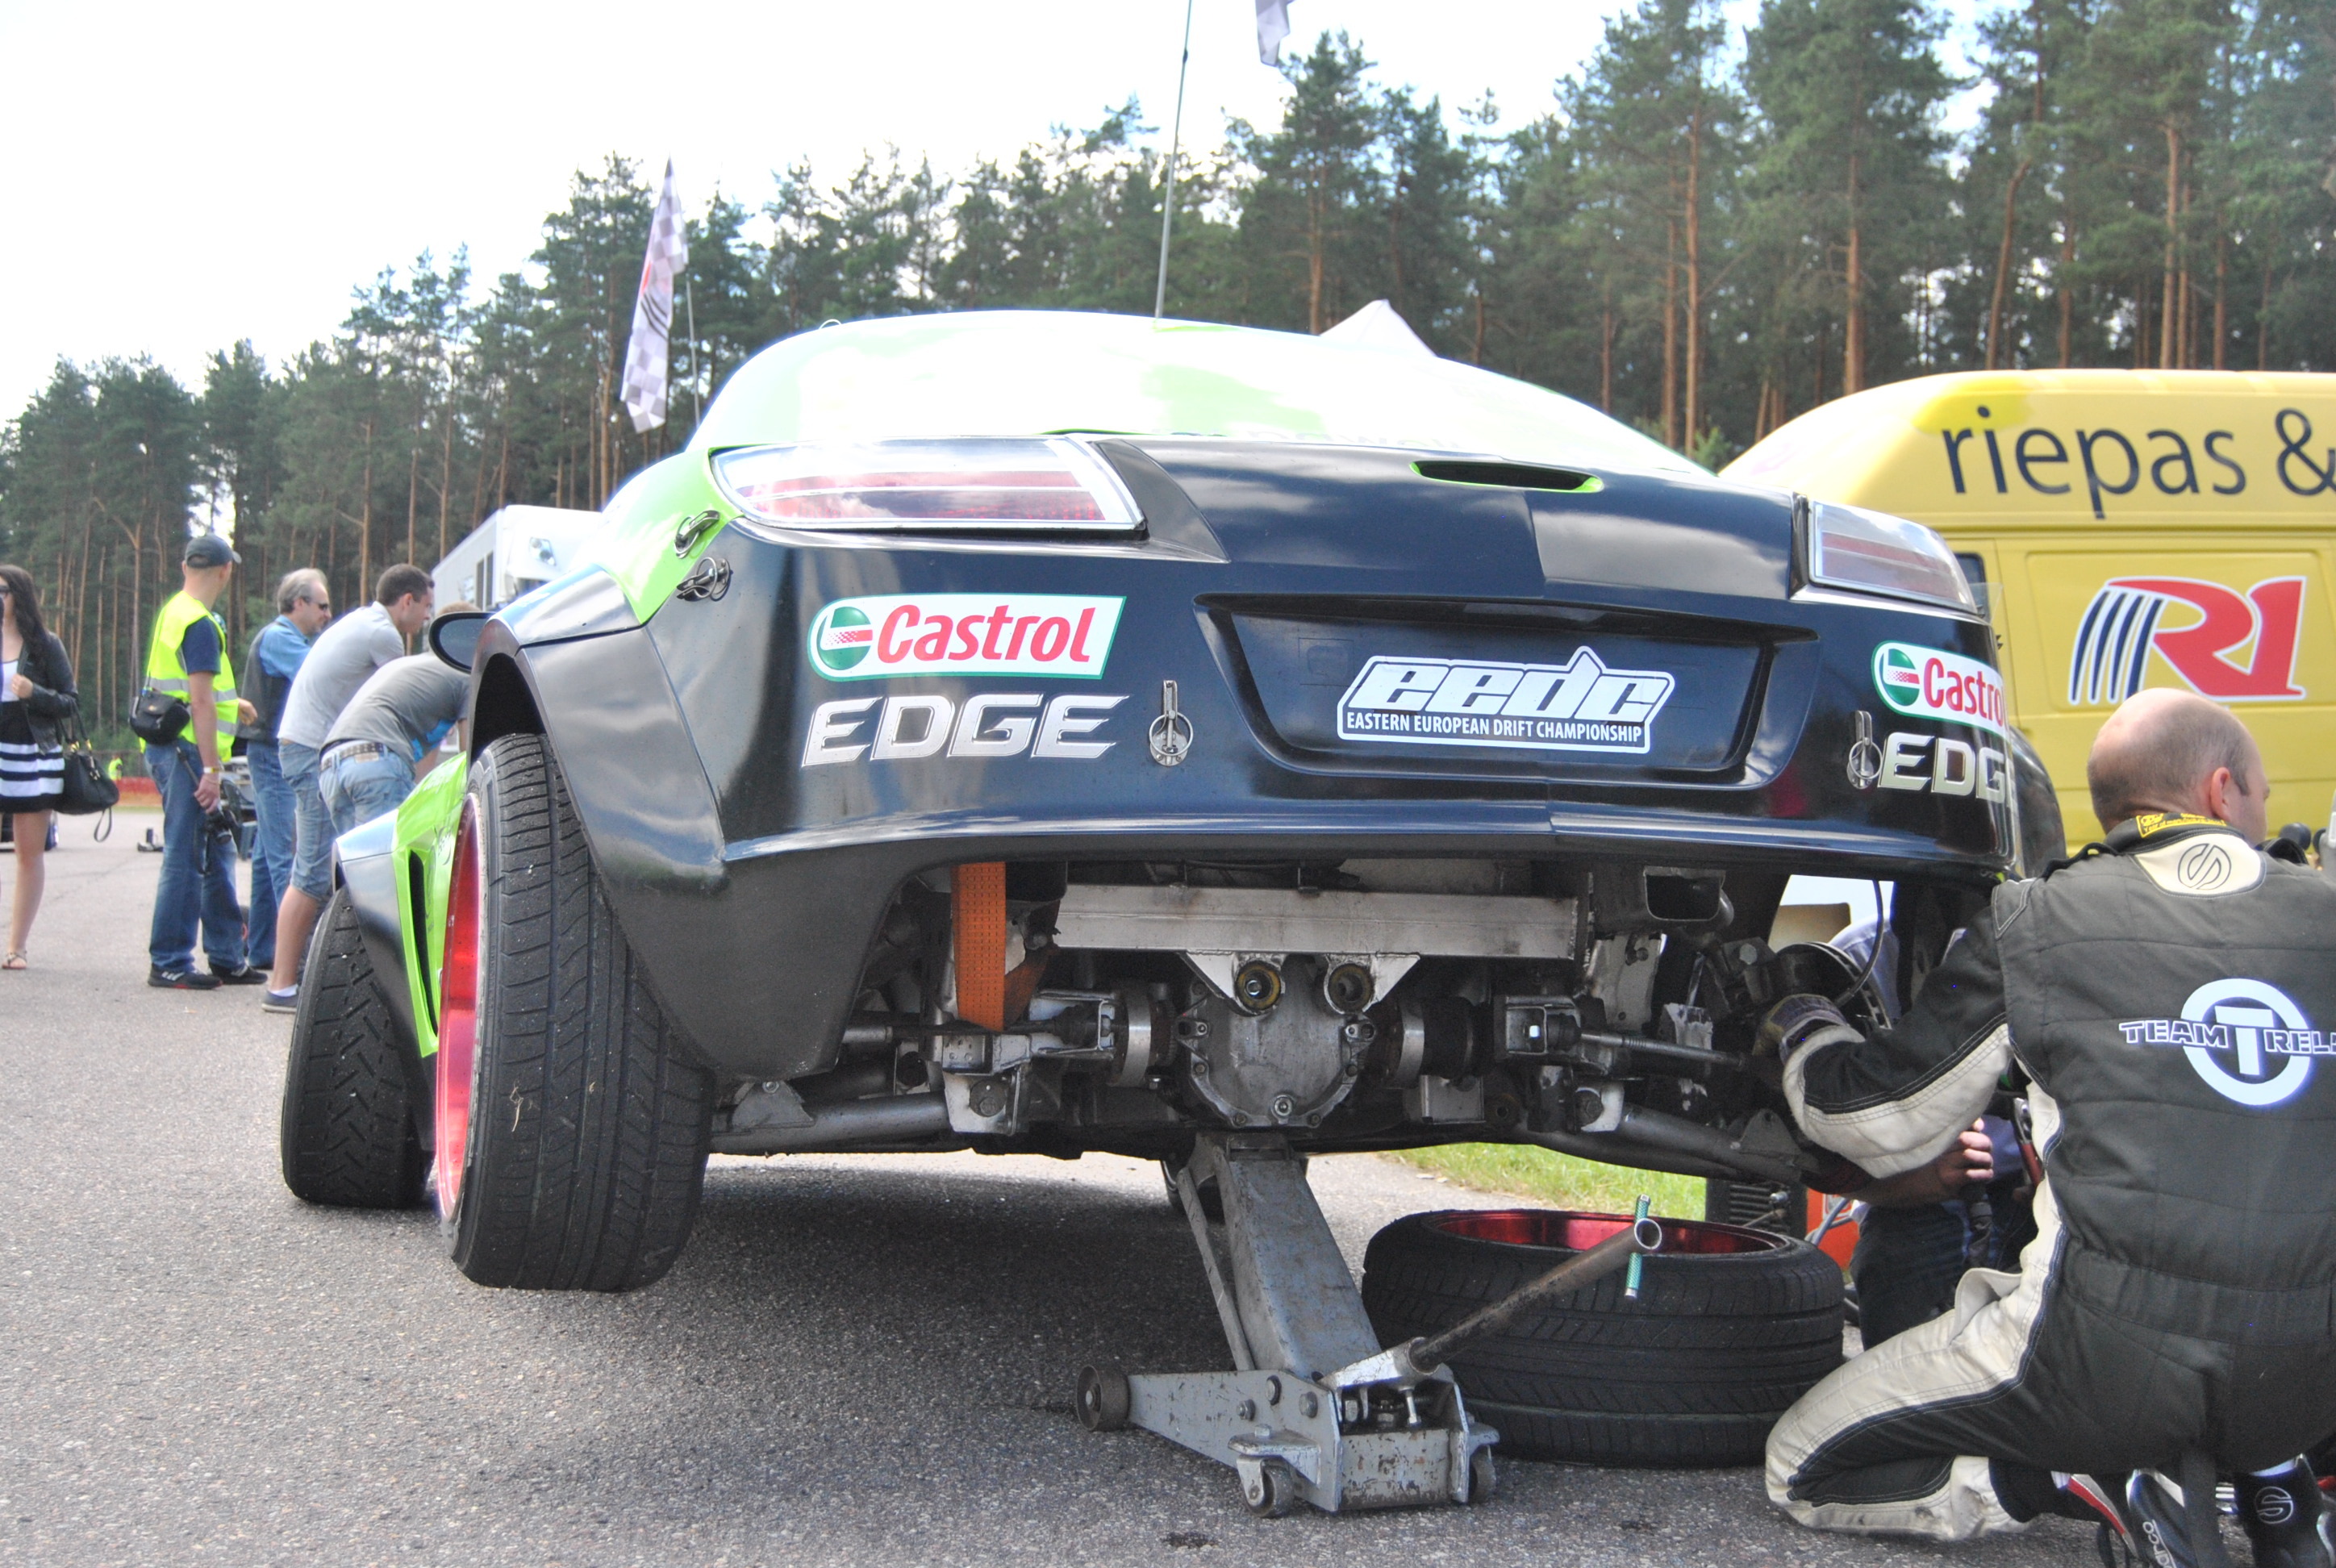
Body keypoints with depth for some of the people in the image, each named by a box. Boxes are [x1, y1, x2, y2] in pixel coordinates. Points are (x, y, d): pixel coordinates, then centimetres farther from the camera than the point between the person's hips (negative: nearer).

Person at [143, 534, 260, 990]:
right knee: (186, 858, -6)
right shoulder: (200, 624, -15)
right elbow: (201, 702, -20)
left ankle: (227, 958, 20)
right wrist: (211, 769, -21)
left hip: (167, 745, 10)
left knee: (217, 854, 14)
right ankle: (169, 963, -2)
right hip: (188, 751, -10)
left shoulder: (173, 612, 16)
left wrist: (231, 703, 43)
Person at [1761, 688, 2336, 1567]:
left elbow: (1882, 1123, 6)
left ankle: (2093, 1478, -6)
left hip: (2109, 1355, -4)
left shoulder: (2036, 923, 0)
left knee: (1804, 1473, 11)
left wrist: (1801, 1029, 28)